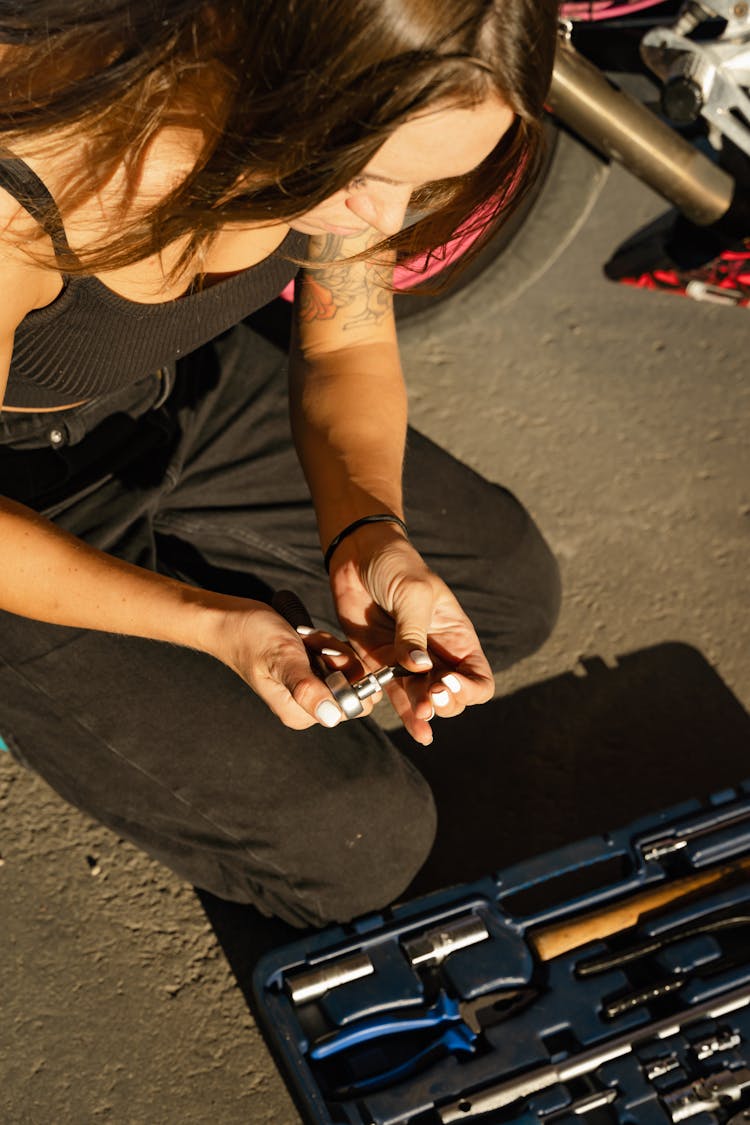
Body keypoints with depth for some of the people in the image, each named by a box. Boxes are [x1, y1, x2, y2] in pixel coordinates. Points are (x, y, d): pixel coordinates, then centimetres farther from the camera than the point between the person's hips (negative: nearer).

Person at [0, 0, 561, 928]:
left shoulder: (355, 119, -23)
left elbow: (348, 349, -7)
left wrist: (368, 532, -26)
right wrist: (209, 625, -36)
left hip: (187, 393, 6)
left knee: (511, 589, 11)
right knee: (361, 841, -8)